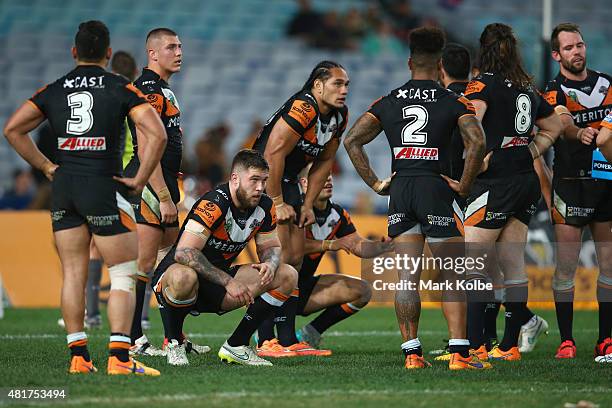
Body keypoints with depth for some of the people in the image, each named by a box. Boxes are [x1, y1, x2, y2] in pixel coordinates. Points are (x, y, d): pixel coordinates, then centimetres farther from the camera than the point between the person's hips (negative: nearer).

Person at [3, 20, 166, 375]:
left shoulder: (54, 90, 7)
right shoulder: (122, 89, -3)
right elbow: (157, 134, -13)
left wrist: (46, 166, 11)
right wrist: (140, 180, -5)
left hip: (63, 187, 4)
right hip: (104, 187, -4)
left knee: (73, 275, 9)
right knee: (124, 276, 0)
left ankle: (78, 357, 8)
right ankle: (119, 358, -10)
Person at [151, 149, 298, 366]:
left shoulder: (264, 207, -3)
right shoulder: (213, 204, -26)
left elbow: (271, 247, 11)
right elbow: (183, 253, -33)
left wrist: (270, 263, -15)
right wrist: (227, 281, -34)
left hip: (219, 279, 8)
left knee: (287, 276, -3)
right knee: (184, 277, -44)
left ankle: (236, 346, -1)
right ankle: (174, 342, -14)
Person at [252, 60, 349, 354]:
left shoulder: (339, 115, 3)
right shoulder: (302, 109, -25)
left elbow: (324, 162, 13)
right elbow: (273, 154, -26)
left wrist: (307, 205, 7)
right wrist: (278, 203, -20)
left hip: (287, 181, 9)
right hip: (262, 178, -9)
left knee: (295, 260, 9)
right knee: (280, 259, -14)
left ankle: (288, 338, 14)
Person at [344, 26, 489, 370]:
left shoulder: (388, 103, 11)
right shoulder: (453, 102, 1)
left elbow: (352, 140, 7)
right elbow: (477, 142, -15)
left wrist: (375, 183, 9)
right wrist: (464, 185, -6)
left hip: (399, 190, 3)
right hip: (436, 187, -3)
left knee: (407, 277, 6)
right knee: (454, 276, 2)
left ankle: (412, 352, 4)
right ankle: (460, 353, -6)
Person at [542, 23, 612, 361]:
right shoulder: (554, 92, -6)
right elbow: (562, 123, -27)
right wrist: (579, 133, -46)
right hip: (570, 182, -4)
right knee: (566, 264, -5)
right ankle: (566, 340, 0)